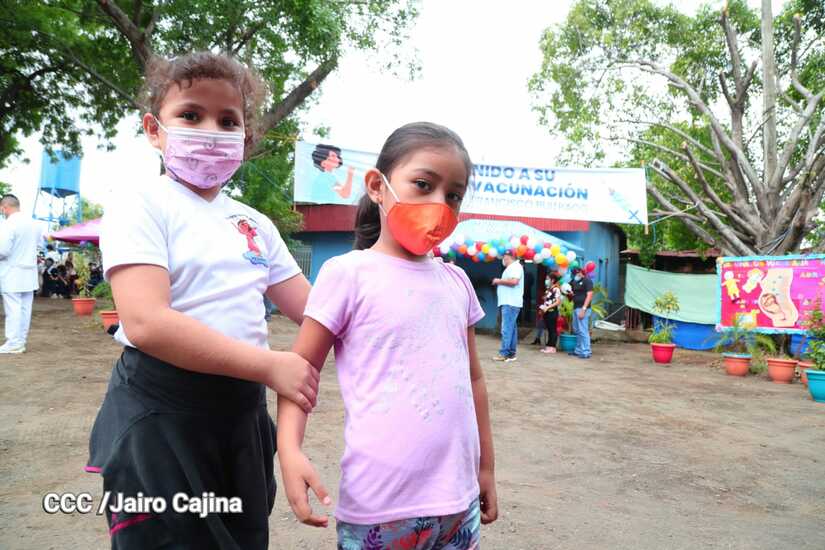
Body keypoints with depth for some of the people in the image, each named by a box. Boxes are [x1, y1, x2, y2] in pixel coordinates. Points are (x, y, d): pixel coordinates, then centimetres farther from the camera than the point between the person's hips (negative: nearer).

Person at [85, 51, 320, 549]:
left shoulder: (256, 224, 9)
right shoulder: (142, 202, -9)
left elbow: (312, 308, 8)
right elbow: (147, 323, -23)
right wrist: (270, 366, -24)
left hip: (241, 412, 6)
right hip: (161, 415, -6)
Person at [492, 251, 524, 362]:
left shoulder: (515, 266, -9)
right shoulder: (511, 268, 23)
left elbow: (514, 281, -24)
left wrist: (499, 281, -13)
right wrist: (499, 283, 11)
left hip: (510, 303, -11)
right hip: (508, 303, 11)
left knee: (506, 329, -12)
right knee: (511, 329, 9)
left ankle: (504, 353, -13)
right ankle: (511, 353, 11)